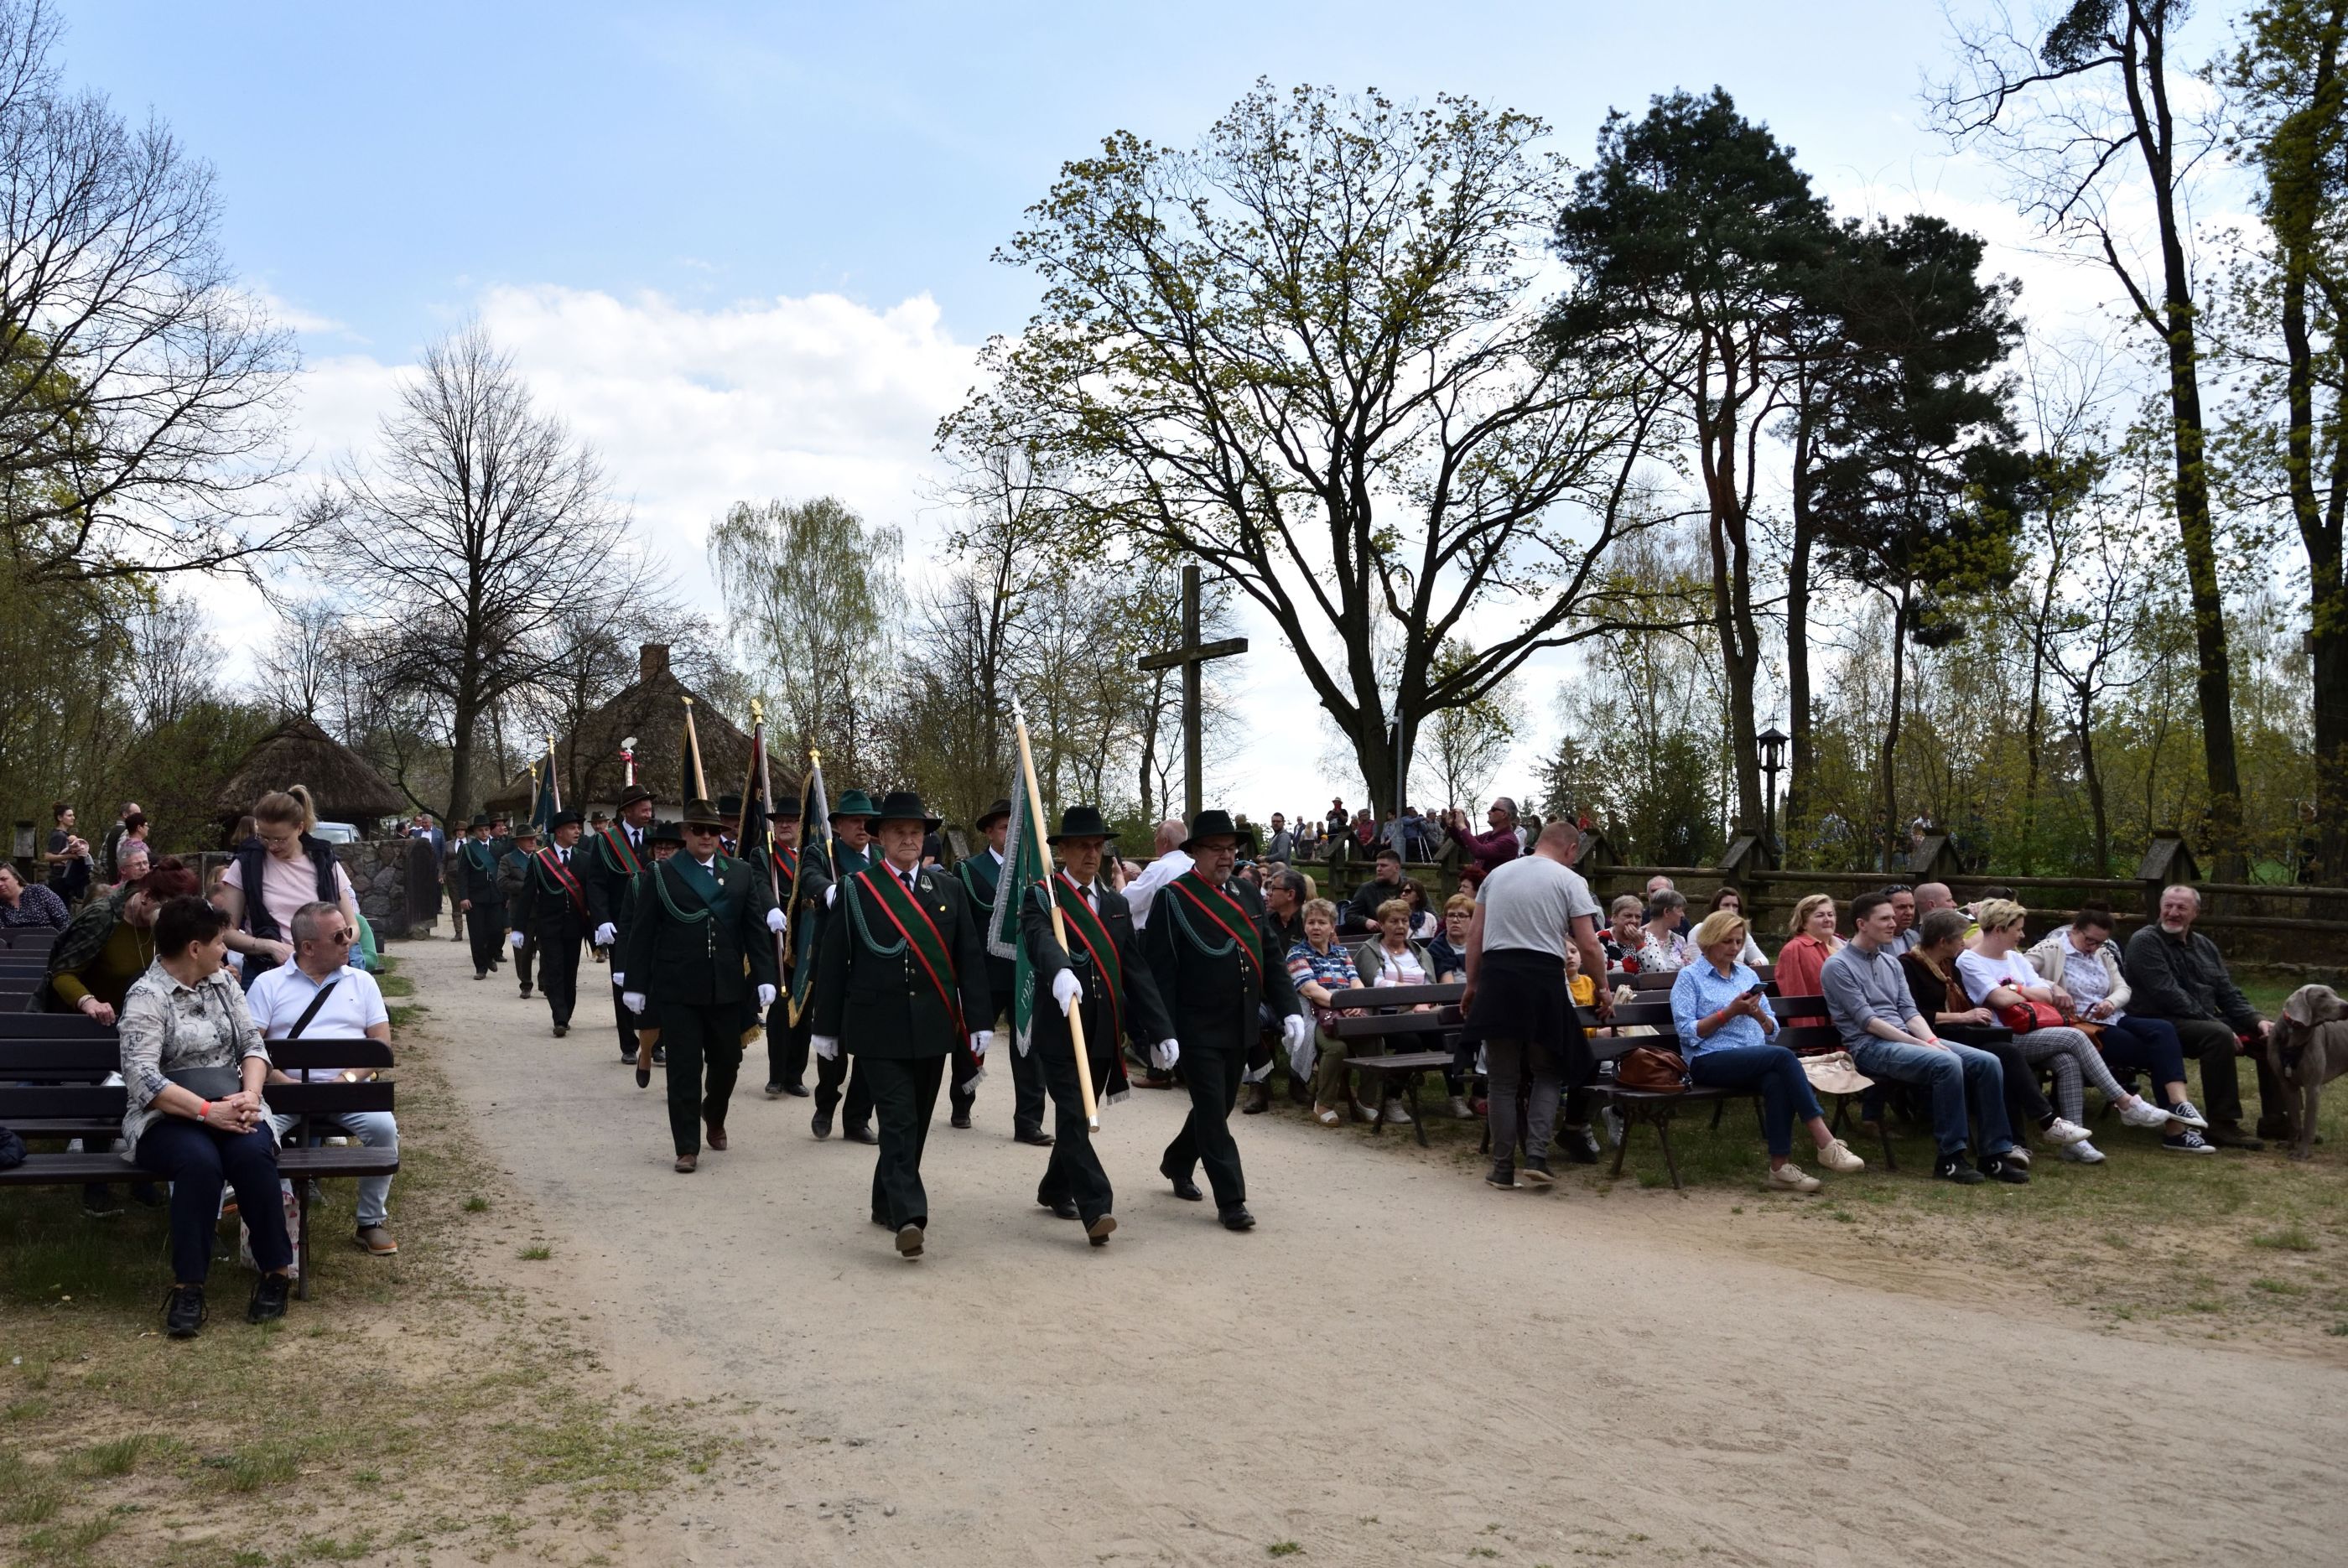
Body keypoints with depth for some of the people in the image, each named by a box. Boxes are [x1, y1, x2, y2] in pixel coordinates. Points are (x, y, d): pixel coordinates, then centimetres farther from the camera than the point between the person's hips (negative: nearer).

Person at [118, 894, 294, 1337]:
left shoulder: (223, 981, 11)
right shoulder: (146, 997, -8)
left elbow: (253, 1043, 8)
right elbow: (142, 1078, -18)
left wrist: (249, 1095, -12)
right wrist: (207, 1111, -26)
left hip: (229, 1107, 4)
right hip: (167, 1117, -4)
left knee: (253, 1153, -29)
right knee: (200, 1160, -35)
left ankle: (277, 1269, -16)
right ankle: (188, 1286, -24)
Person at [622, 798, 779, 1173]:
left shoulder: (742, 873, 7)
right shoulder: (662, 875, 1)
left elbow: (757, 930, 5)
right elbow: (642, 933, 0)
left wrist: (765, 977, -2)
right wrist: (636, 985, -3)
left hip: (727, 988, 3)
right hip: (678, 989, -2)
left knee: (727, 1061, 12)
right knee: (684, 1069, 0)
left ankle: (714, 1116, 41)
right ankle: (687, 1147, 8)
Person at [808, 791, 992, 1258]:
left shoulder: (949, 889, 7)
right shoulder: (854, 890, 0)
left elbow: (971, 959, 6)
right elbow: (833, 963, 1)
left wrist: (979, 1021, 1)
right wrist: (827, 1027, 1)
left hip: (934, 1028, 3)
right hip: (879, 1029, -3)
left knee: (915, 1122, 11)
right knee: (898, 1122, -11)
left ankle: (887, 1204, 27)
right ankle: (909, 1216, -17)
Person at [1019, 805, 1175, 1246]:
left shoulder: (1116, 905, 15)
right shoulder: (1041, 898, -2)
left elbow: (1136, 972, 10)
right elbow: (1040, 940, -25)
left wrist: (1161, 1028, 1)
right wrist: (1059, 971, -47)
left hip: (1104, 1034, 5)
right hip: (1058, 1031, -5)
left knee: (1081, 1115, 14)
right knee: (1073, 1116, -11)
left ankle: (1055, 1189, 34)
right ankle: (1096, 1208, -14)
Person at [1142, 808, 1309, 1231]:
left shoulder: (1249, 897, 10)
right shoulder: (1173, 899, -9)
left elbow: (1271, 961, 12)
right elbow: (1160, 970, -13)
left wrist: (1290, 1010, 0)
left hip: (1240, 1029, 7)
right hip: (1198, 1030, -7)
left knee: (1219, 1106, 18)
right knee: (1213, 1113, -4)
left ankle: (1177, 1164, 40)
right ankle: (1230, 1200, 3)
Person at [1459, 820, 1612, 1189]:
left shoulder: (1497, 874, 15)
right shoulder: (1569, 880, 3)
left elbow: (1474, 935, 13)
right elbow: (1589, 946, -1)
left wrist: (1471, 985, 21)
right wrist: (1603, 990, 13)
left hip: (1496, 975, 3)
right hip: (1543, 979, -2)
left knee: (1502, 1079, 10)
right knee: (1549, 1073, 16)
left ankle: (1503, 1168, 13)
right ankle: (1536, 1156, 2)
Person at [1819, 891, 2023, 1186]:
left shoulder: (1890, 963, 20)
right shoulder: (1837, 966, -5)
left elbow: (1909, 1011, 14)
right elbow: (1866, 1020, -12)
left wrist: (1932, 1039, -7)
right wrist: (1920, 1045, -17)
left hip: (1905, 1038, 8)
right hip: (1869, 1046, -8)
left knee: (1987, 1062, -12)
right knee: (1946, 1063, -32)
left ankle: (1995, 1155, -8)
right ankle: (1950, 1158, -23)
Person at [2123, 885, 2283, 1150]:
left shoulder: (2204, 946, 17)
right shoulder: (2145, 942, -8)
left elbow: (2228, 993, 16)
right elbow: (2168, 994, -18)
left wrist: (2256, 1021, -3)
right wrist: (2216, 1023, -22)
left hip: (2209, 1020, 9)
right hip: (2163, 1024, -9)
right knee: (2219, 1035, -35)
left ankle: (2275, 1119, 6)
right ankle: (2222, 1124, -30)